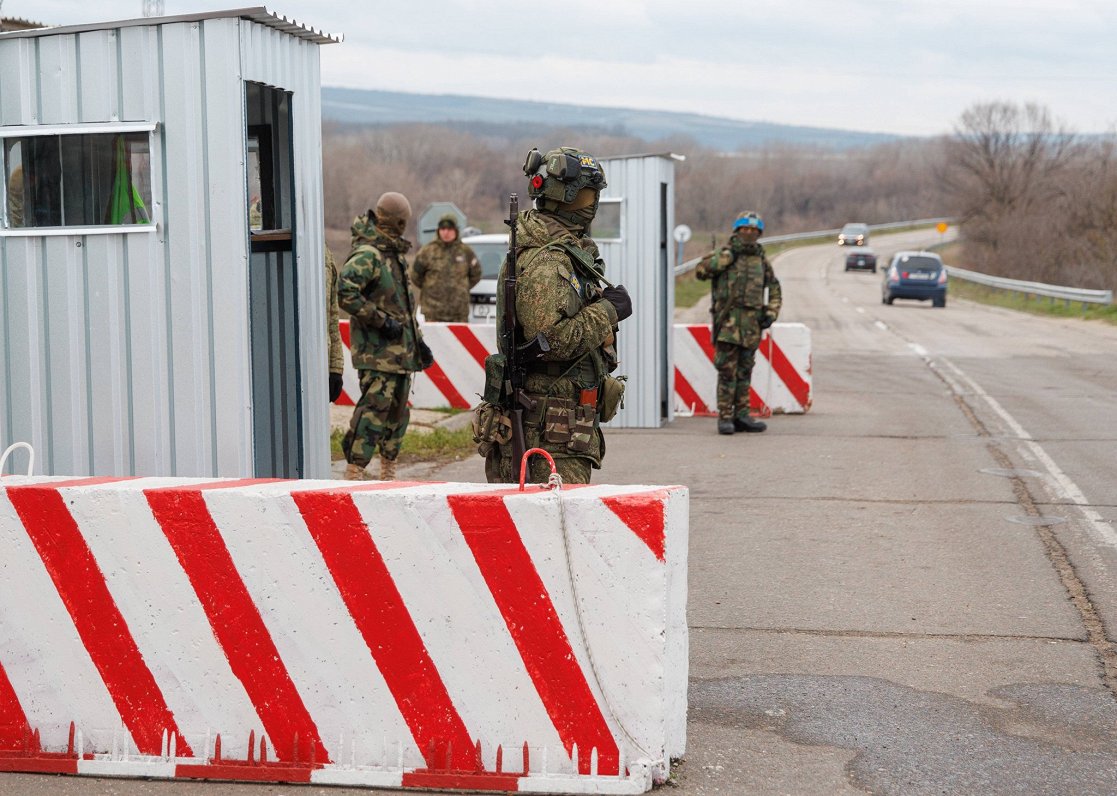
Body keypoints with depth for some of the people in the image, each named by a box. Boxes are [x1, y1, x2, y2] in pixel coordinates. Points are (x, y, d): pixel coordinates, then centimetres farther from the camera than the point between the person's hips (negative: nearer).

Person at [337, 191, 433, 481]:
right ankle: (354, 473, -12)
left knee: (397, 411, 13)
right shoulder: (367, 255, -13)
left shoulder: (394, 254, 18)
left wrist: (418, 339, 26)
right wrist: (381, 320, -21)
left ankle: (388, 474, 21)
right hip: (376, 351, -9)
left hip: (401, 349, 9)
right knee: (374, 408, -13)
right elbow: (346, 292, -26)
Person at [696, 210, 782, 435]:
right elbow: (702, 271, -14)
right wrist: (730, 254, -15)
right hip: (728, 321, -4)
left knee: (744, 372, 9)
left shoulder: (761, 260, 15)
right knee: (727, 372, -6)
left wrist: (771, 313, 7)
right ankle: (725, 418, -3)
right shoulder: (724, 254, 2)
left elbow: (775, 289, 21)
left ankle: (741, 416, 15)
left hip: (751, 324, 4)